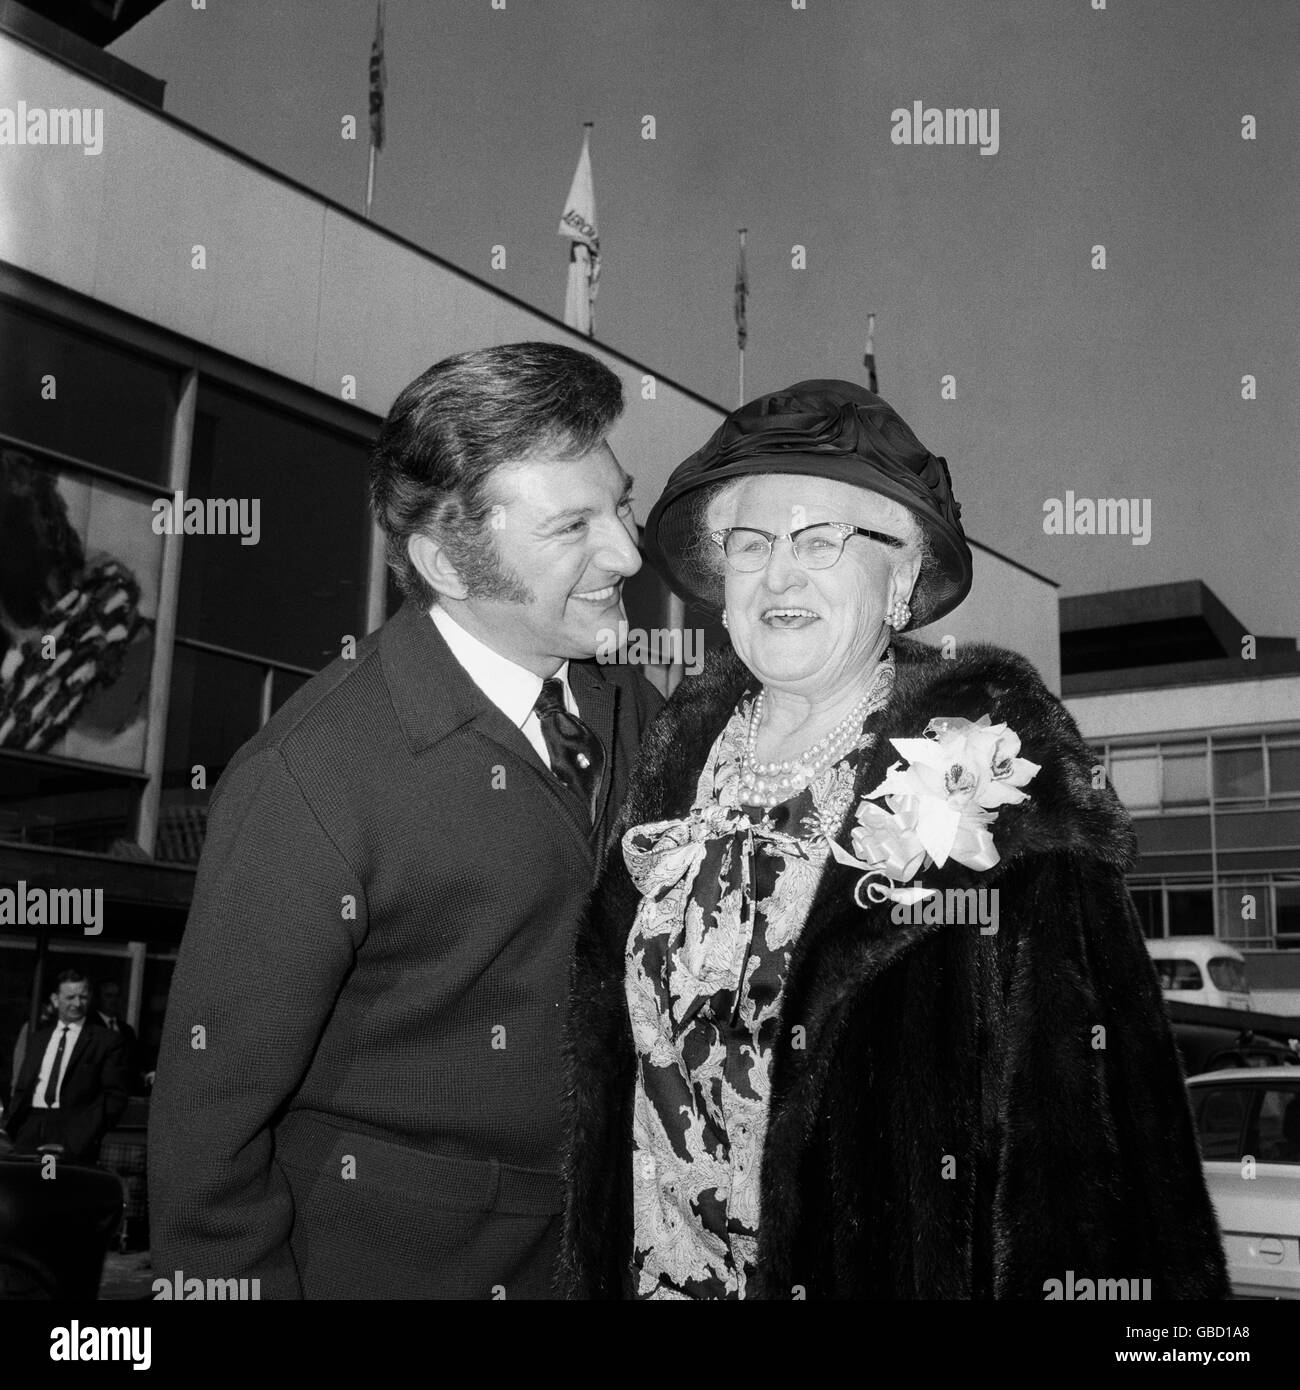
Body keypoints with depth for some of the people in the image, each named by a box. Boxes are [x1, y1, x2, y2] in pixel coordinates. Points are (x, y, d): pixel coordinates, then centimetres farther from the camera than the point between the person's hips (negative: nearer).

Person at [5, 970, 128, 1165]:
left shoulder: (108, 1041, 4)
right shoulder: (40, 1036, 20)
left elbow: (115, 1097, -1)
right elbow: (22, 1088, 21)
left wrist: (83, 1136, -12)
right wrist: (9, 1123, 3)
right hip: (31, 1126, 4)